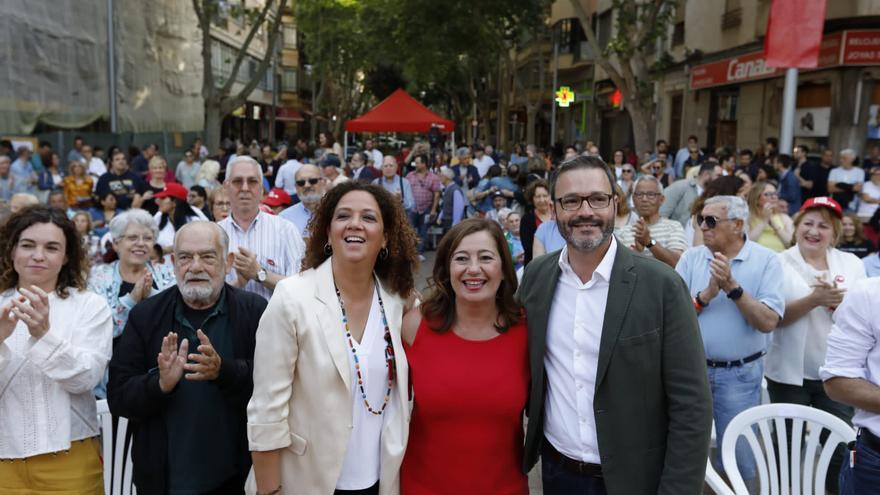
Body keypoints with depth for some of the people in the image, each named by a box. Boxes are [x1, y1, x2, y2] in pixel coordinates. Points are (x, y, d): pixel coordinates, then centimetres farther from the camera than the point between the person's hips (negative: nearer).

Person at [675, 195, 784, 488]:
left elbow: (768, 322, -15)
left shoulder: (766, 260, -7)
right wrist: (707, 294, -21)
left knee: (739, 458, 11)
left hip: (740, 374, -2)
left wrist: (732, 287, -24)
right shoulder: (691, 257, -1)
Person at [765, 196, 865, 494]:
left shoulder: (851, 264, 4)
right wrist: (814, 300, -25)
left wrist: (840, 300, -18)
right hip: (790, 372, -2)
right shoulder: (779, 264, -5)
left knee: (841, 444, 7)